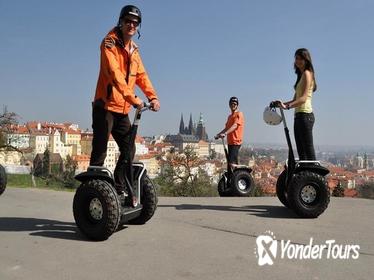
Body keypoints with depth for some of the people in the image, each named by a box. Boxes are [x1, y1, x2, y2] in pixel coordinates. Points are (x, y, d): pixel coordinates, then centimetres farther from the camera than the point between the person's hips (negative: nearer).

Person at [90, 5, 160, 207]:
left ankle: (120, 189, 20)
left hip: (122, 109, 7)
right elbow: (115, 74, -22)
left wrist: (152, 97, -6)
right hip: (105, 106, -7)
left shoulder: (133, 49, 16)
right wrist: (133, 98, -32)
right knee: (99, 153, -5)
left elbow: (141, 75, 10)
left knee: (128, 150, 8)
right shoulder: (109, 43, -8)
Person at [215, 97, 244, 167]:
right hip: (230, 142, 9)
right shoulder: (230, 116, 20)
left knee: (232, 163, -16)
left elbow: (235, 126, -21)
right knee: (230, 162, 12)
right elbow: (226, 128, 22)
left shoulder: (239, 114, -7)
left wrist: (225, 133, -33)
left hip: (236, 142, -9)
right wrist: (218, 134, 8)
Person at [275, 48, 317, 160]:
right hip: (299, 115, 10)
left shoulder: (307, 73, -5)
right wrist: (283, 104, 7)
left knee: (309, 151, -10)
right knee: (301, 152, 8)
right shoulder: (301, 75, 23)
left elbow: (304, 98, -17)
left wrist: (287, 106, -27)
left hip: (305, 115, -10)